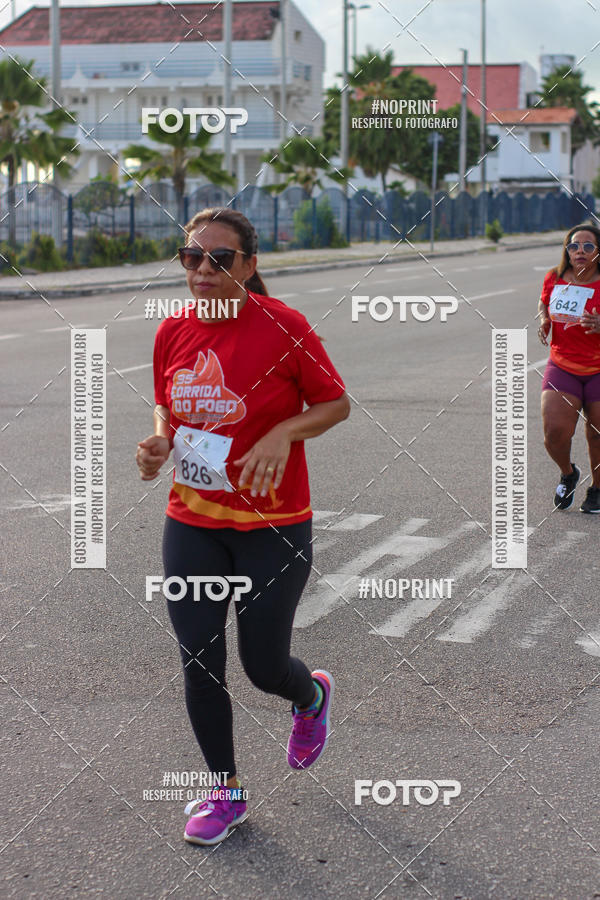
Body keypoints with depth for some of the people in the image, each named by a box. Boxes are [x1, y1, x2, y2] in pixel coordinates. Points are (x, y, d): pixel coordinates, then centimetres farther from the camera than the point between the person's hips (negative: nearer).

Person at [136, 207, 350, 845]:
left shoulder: (282, 326, -14)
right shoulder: (173, 331, 0)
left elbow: (336, 403, -5)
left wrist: (284, 433, -22)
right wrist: (160, 441, -5)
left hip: (273, 528, -4)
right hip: (190, 524, 4)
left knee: (264, 666, 3)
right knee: (198, 662, 6)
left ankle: (312, 696, 42)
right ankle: (225, 792, 26)